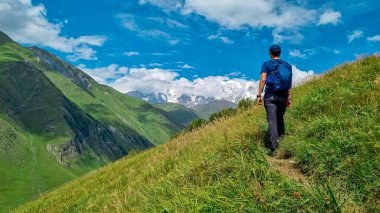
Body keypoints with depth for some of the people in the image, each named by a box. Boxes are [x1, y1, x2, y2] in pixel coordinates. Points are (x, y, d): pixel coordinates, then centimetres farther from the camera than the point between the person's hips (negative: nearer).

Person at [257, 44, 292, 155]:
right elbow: (289, 83, 8)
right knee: (280, 118, 22)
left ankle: (273, 147, -11)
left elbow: (263, 80, -10)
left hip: (270, 96, -3)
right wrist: (289, 97, 12)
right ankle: (279, 138, 15)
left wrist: (259, 95, -8)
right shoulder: (287, 65, 10)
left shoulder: (266, 64, 0)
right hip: (283, 96, 3)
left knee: (272, 121, -6)